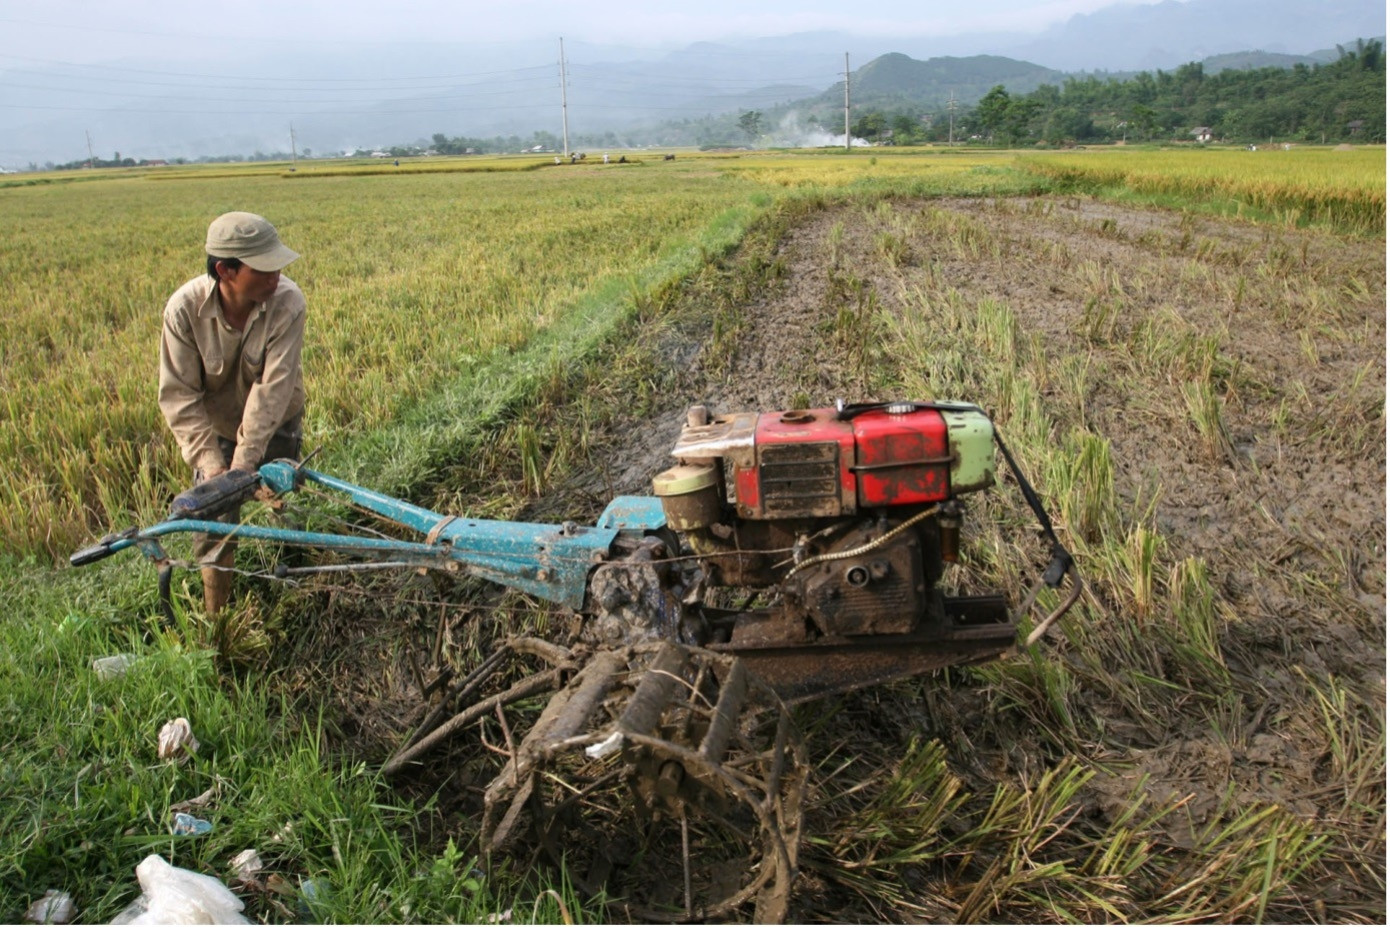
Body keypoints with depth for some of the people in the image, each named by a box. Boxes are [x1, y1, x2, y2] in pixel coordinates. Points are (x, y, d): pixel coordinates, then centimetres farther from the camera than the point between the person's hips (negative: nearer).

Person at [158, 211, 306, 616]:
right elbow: (178, 395, -20)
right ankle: (216, 620, 20)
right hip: (216, 428, 1)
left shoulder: (287, 301, -29)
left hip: (275, 426, -1)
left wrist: (243, 463, -32)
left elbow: (273, 388, -31)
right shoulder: (185, 308, -25)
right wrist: (209, 462, -28)